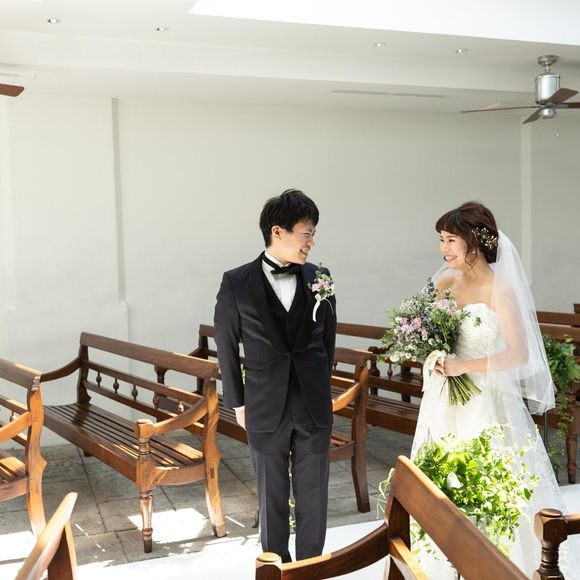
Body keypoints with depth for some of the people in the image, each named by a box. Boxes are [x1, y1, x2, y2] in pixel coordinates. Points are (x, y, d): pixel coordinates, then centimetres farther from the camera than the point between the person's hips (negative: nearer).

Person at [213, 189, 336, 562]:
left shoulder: (320, 279, -1)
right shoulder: (236, 283, -7)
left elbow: (328, 338, 8)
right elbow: (227, 346, 1)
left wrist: (320, 388, 12)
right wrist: (237, 402, 4)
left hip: (314, 406, 2)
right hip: (265, 409, -1)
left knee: (314, 497, 11)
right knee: (273, 499, 14)